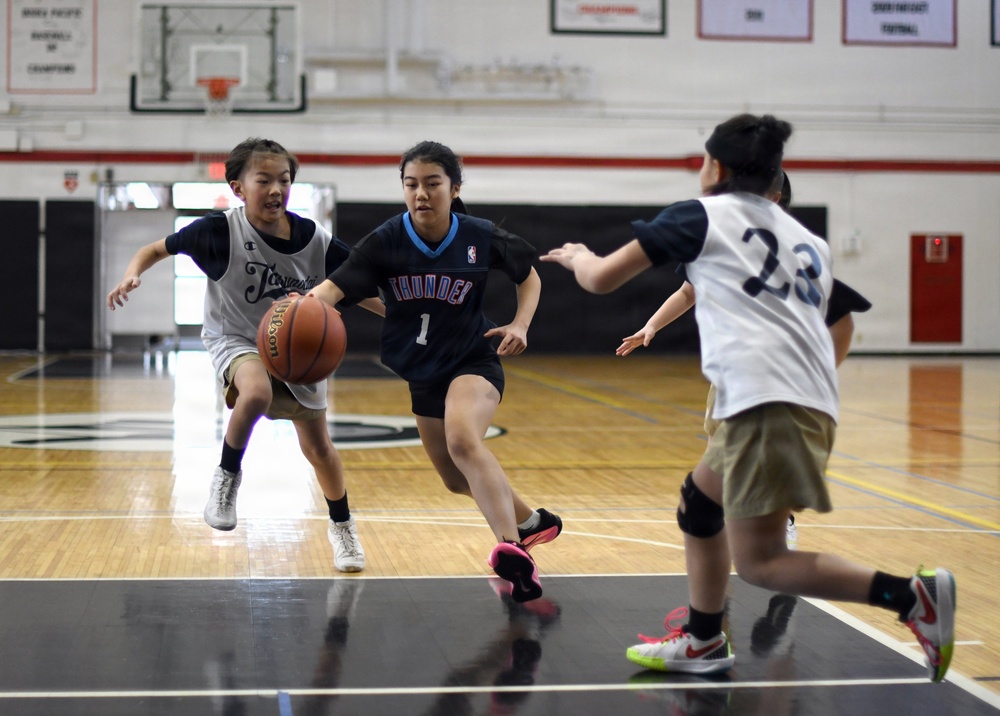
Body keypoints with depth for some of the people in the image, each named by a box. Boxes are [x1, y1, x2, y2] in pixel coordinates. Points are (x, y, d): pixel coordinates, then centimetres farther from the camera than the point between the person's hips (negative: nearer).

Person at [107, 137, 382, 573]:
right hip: (235, 340, -3)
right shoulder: (220, 231, -22)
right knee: (256, 391, -38)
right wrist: (132, 275, -30)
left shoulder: (313, 240, -16)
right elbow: (158, 248, -11)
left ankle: (342, 526, 35)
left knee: (318, 446, 8)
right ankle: (228, 474, -11)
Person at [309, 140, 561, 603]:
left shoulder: (481, 238, -13)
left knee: (462, 439, -35)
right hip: (422, 372, 4)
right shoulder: (386, 241, -14)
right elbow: (338, 284, -28)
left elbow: (529, 275, 6)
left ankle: (513, 552, -43)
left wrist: (520, 325, -11)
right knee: (457, 479, 17)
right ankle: (531, 521, 43)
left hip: (473, 361, -4)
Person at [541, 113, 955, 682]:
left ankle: (913, 596, -17)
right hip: (814, 402, 8)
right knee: (700, 502, 25)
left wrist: (578, 257, 33)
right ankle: (704, 643, 34)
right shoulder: (806, 240, 25)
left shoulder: (701, 213, 8)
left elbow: (602, 279, 11)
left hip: (769, 401, -8)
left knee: (758, 561, -8)